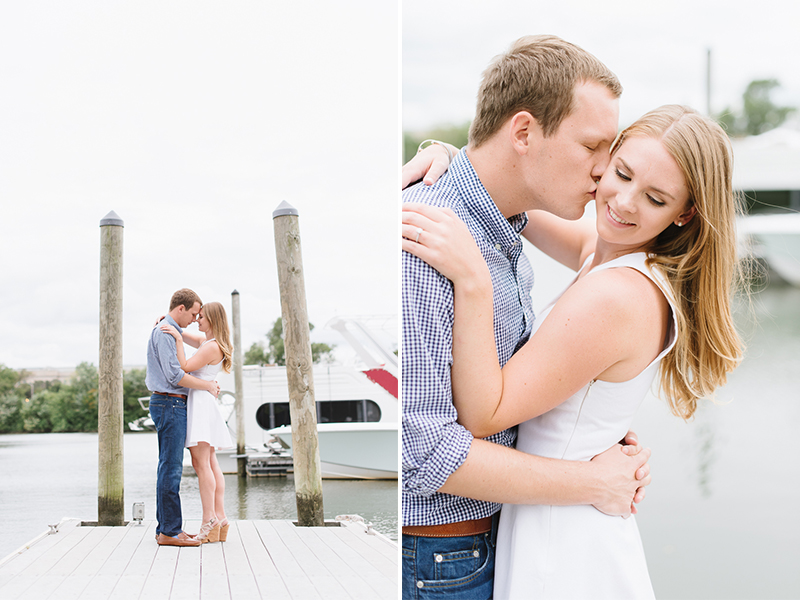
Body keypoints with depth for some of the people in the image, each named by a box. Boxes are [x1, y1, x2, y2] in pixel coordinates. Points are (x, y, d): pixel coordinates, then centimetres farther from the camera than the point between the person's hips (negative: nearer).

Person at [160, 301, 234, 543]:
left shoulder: (212, 347, -14)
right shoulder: (206, 341, 16)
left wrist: (177, 338, -17)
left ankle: (209, 522, -14)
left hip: (200, 403, -10)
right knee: (211, 463, 8)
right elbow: (184, 335, 28)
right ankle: (220, 518, 7)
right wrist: (169, 321, 10)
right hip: (200, 404, 10)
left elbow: (184, 368, -16)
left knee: (201, 464, -12)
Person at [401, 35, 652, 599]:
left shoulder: (509, 238, 8)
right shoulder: (424, 238, -24)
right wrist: (592, 482, -19)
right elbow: (423, 447, -28)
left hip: (488, 540, 9)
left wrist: (605, 437, -2)